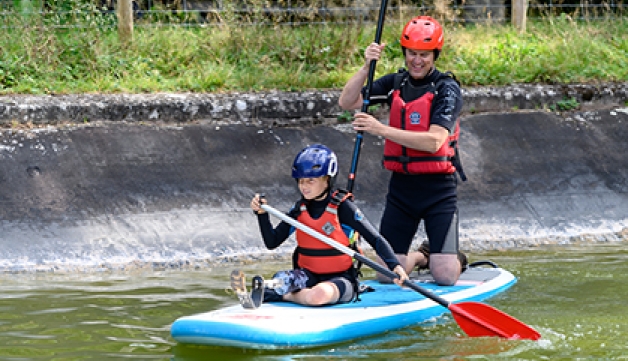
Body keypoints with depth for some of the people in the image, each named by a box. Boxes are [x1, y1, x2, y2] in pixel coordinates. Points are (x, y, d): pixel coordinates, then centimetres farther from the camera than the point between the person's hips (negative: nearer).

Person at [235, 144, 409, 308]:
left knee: (318, 295, -37)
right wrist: (262, 214, -9)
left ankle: (281, 296, -18)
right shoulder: (300, 208, 7)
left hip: (340, 277, -4)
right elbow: (272, 243, 7)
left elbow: (376, 239, -11)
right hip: (308, 276, 4)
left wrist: (395, 265, -27)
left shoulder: (342, 207, -9)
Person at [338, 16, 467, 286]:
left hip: (438, 189, -4)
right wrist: (367, 66, -16)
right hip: (401, 186, 4)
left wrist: (381, 129, -25)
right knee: (386, 275, 0)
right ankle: (421, 256, 32)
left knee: (444, 277, -11)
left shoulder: (447, 88, -8)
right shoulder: (395, 83, 7)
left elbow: (433, 141, -20)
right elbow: (346, 102, -3)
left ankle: (456, 260, 25)